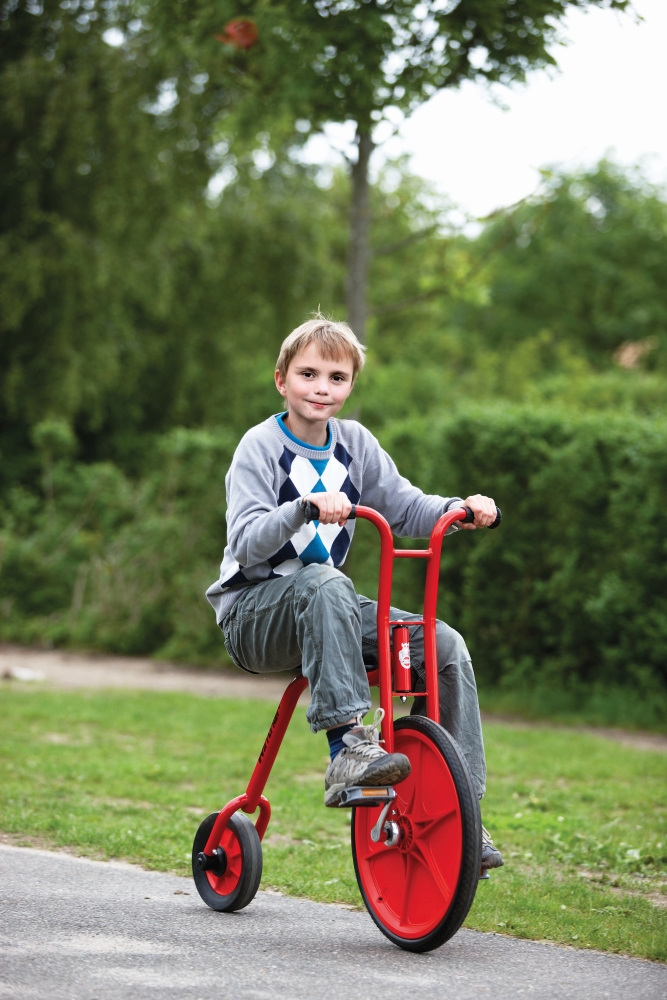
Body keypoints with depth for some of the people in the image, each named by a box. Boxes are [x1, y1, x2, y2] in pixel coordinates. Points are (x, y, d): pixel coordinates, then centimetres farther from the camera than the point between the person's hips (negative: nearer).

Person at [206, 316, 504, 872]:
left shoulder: (354, 443, 7)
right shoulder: (261, 446, -10)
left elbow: (405, 508, 7)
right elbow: (247, 543, -22)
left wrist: (460, 509, -13)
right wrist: (305, 506, -39)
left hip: (324, 614, 6)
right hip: (254, 613, -6)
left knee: (446, 646, -14)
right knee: (325, 583, -39)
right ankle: (347, 748, -46)